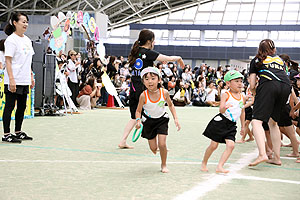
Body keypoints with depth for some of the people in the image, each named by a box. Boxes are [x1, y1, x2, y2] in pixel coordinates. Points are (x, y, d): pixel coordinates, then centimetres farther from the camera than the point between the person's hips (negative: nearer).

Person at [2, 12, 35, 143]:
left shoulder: (27, 40, 14)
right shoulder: (11, 40, -10)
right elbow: (8, 61, -14)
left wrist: (31, 77, 19)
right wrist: (11, 79, -21)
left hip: (24, 81, 8)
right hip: (13, 81, -8)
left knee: (22, 107, 12)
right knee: (9, 106, -2)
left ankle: (18, 132, 23)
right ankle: (6, 134, 3)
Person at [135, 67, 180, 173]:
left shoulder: (164, 92, -20)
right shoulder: (143, 96, -24)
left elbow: (171, 105, -1)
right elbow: (138, 111, -11)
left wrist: (175, 118, -7)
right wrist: (138, 120, -30)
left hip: (162, 120, 0)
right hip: (149, 121, 0)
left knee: (162, 144, -11)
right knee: (153, 148, 5)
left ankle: (164, 165, 14)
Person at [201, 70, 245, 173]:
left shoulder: (242, 97, 8)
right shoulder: (226, 95, -8)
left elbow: (242, 112, 20)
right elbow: (221, 110, -18)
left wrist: (243, 126, 23)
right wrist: (225, 107, -41)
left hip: (231, 126, 5)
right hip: (220, 122, -5)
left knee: (231, 145, -14)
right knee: (213, 145, 1)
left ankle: (219, 167, -11)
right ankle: (204, 163, 21)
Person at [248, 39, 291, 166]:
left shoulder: (256, 60, 24)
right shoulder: (280, 59, 34)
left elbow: (252, 86, 17)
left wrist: (256, 96, 36)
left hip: (268, 85, -5)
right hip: (286, 87, 5)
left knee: (257, 121, -11)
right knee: (273, 122, 18)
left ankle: (262, 154, -32)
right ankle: (277, 158, 18)